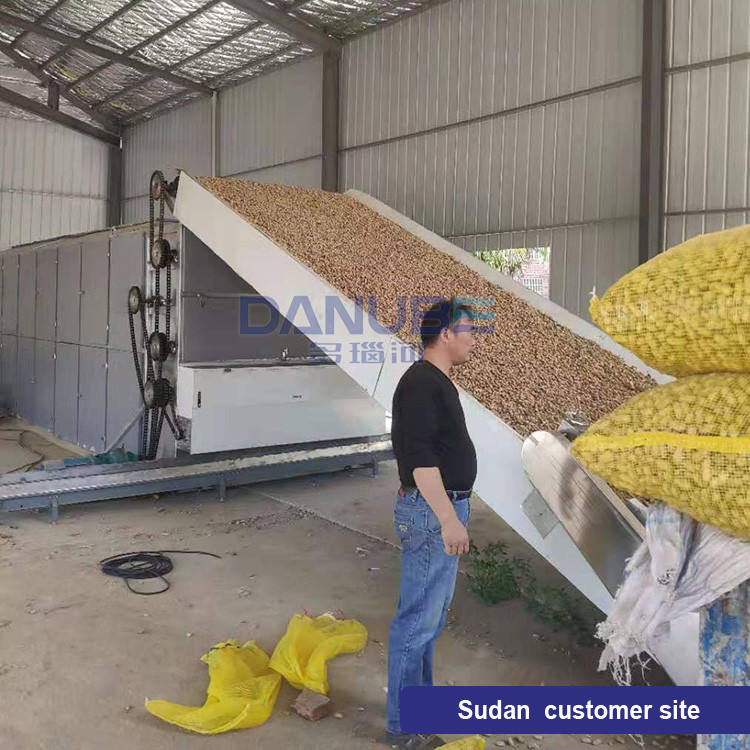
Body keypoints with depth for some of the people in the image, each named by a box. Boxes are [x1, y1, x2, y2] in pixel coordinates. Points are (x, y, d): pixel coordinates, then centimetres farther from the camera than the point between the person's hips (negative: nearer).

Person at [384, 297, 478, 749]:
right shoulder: (421, 383, -17)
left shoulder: (439, 383, 15)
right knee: (418, 619, -2)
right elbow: (420, 458, -24)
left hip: (445, 510, 11)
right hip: (432, 513, -11)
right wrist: (448, 518, -26)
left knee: (432, 615, 19)